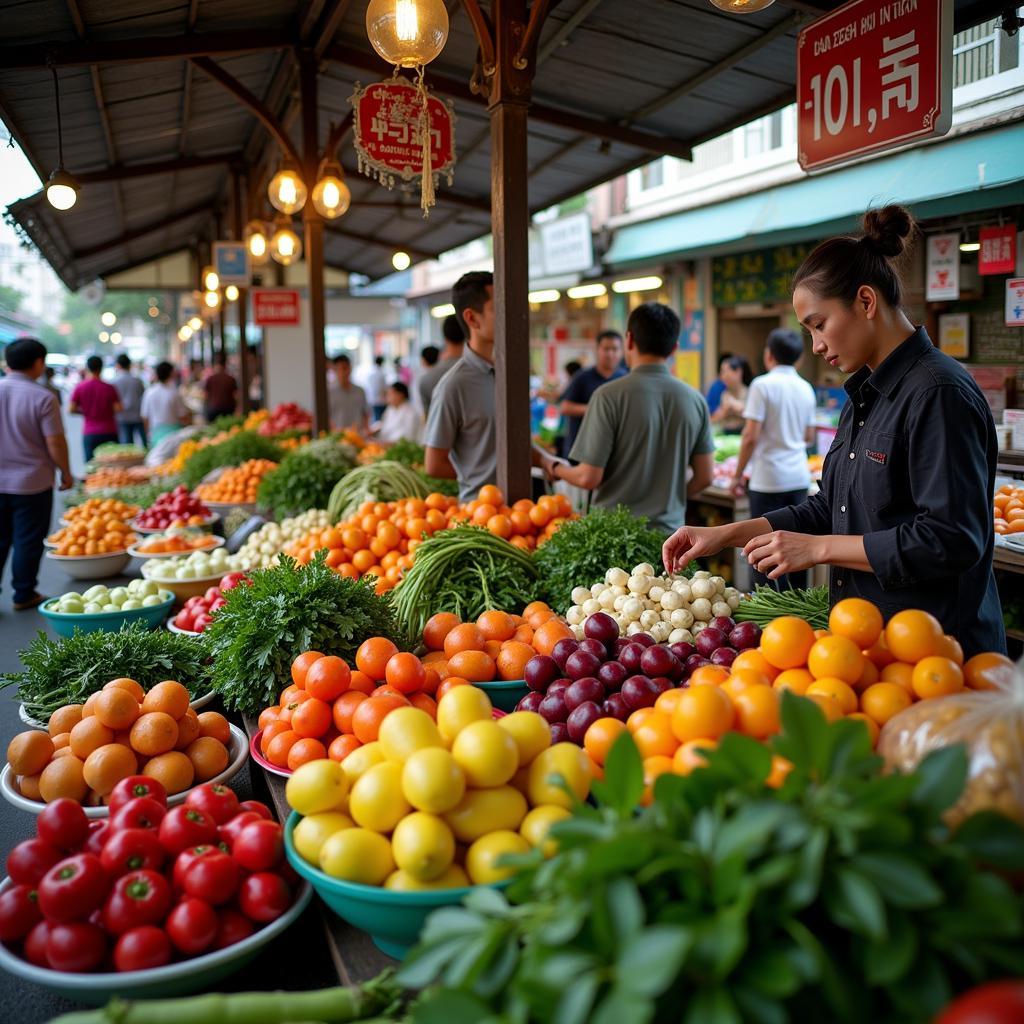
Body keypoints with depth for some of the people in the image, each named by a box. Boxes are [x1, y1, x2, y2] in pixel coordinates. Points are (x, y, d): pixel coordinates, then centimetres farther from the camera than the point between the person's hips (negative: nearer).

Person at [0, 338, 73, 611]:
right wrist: (66, 473, 0)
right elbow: (55, 442, -14)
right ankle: (24, 595, 14)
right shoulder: (43, 397, -14)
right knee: (28, 541, 7)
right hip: (32, 483, -4)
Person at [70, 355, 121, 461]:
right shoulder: (108, 387, -4)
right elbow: (118, 408, -7)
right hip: (109, 432, 0)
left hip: (90, 433, 0)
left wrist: (84, 411, 13)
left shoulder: (80, 387, -3)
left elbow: (71, 409, -5)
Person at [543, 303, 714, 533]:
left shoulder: (610, 396, -13)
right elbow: (705, 476, 5)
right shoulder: (695, 400, 0)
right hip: (670, 529, 4)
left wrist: (555, 469, 7)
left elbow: (589, 478, -13)